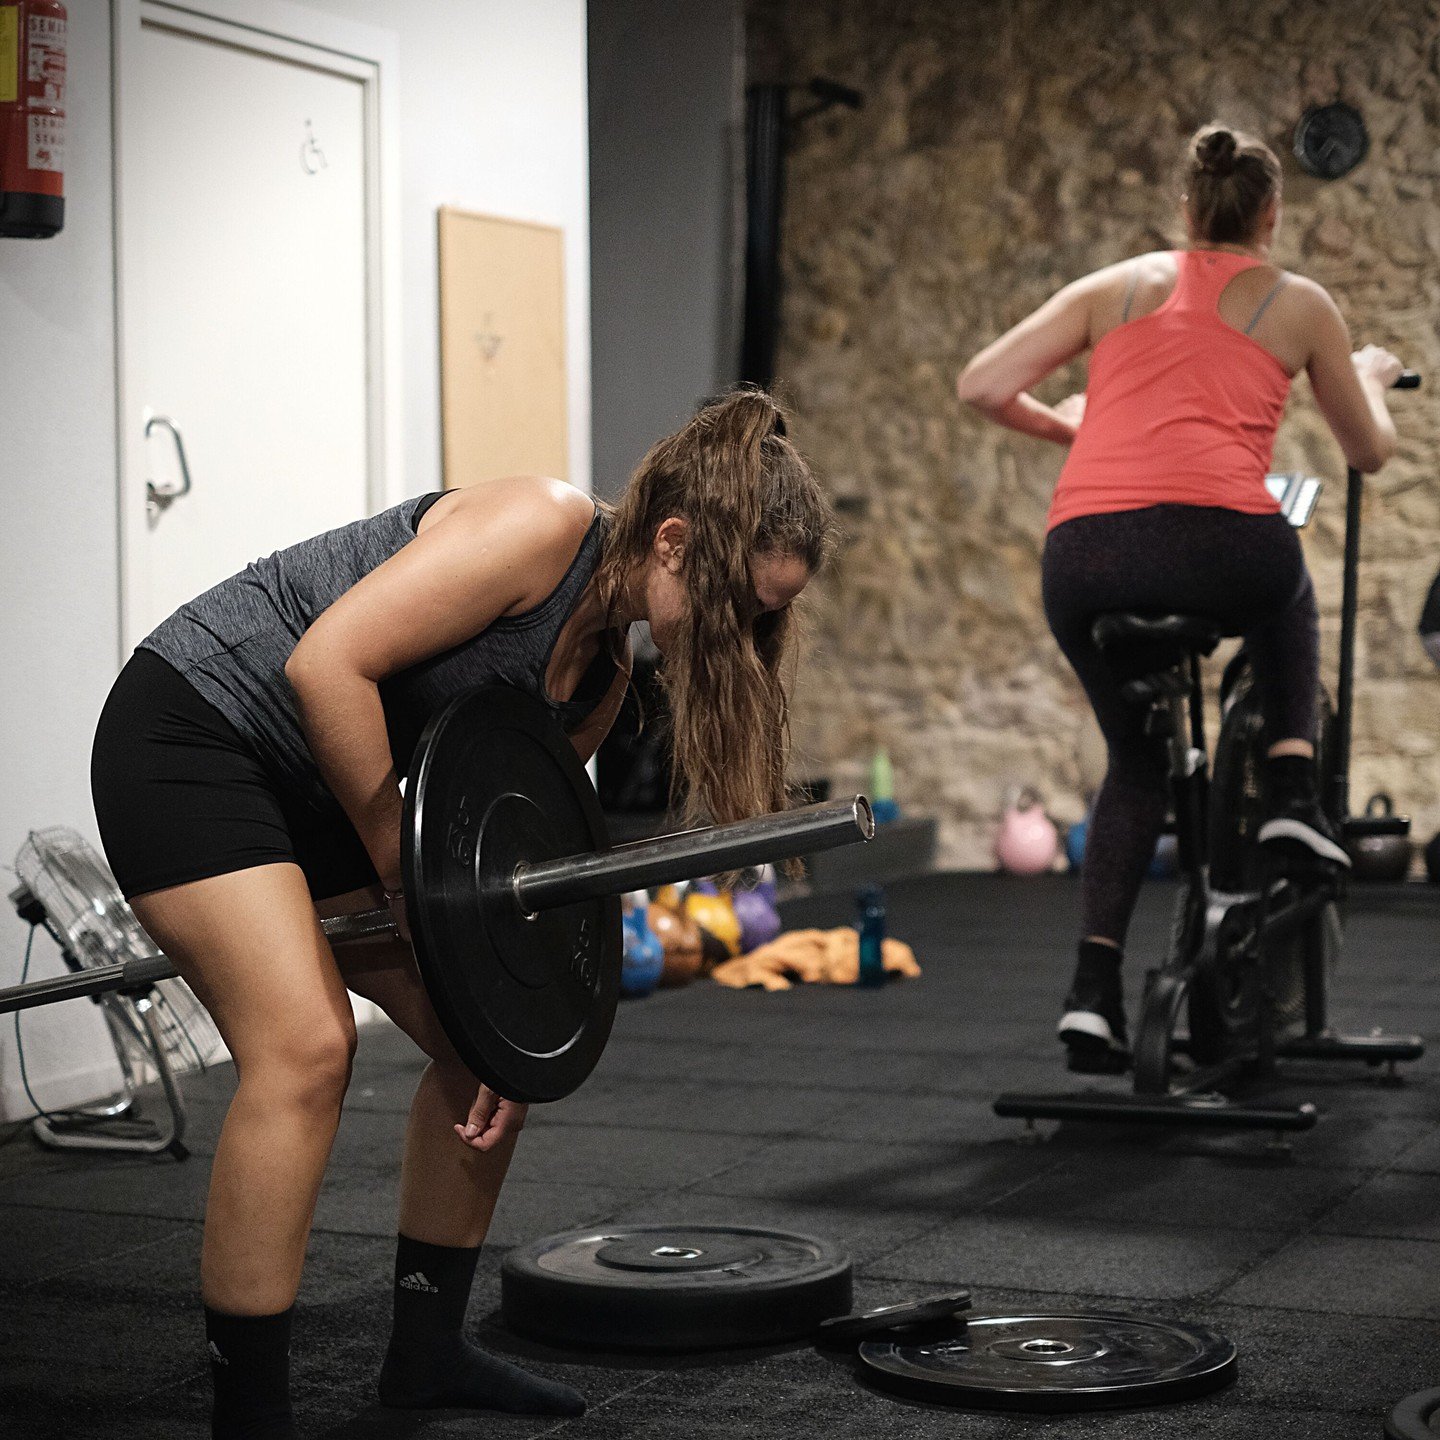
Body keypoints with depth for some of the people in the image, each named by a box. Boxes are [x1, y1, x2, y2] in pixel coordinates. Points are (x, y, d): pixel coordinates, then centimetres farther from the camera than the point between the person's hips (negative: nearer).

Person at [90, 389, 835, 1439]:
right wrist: (403, 870, -19)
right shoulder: (545, 527, -23)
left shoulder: (603, 672, 5)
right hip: (188, 732, -9)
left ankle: (427, 1350, 20)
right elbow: (328, 662, -28)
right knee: (308, 1045, -22)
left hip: (326, 786, 10)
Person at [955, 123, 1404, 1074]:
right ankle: (1294, 794, 18)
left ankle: (1095, 988, 12)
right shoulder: (1300, 303, 20)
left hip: (1084, 555, 2)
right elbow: (1370, 450, 31)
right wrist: (1370, 374, 52)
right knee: (1290, 609, 37)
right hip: (1219, 540, -2)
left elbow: (981, 386, 16)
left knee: (1137, 762, 25)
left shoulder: (1115, 286, 24)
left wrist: (1060, 424, 36)